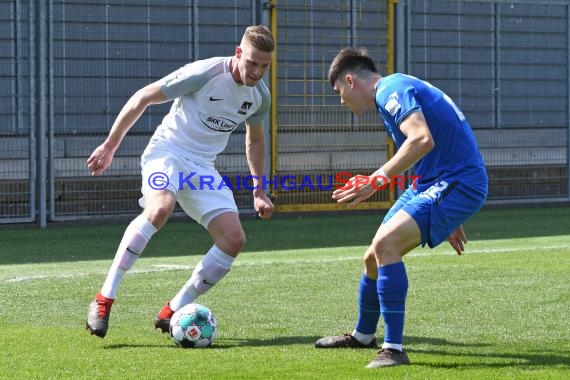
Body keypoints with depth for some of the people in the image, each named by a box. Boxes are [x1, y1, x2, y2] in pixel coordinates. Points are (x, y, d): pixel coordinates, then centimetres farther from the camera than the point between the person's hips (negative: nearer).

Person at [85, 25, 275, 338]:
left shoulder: (260, 96, 2)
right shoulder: (205, 74, -18)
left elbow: (254, 139, 24)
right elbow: (142, 98, -9)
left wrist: (258, 191, 20)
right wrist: (109, 147, -7)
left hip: (203, 168, 6)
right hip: (167, 151, -6)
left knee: (234, 239, -10)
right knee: (160, 208, -37)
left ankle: (171, 313, 0)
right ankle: (104, 300, -31)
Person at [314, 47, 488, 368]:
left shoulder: (391, 90, -14)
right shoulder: (395, 90, 19)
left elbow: (423, 140, -32)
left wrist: (376, 180, -29)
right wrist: (448, 219, 32)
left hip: (459, 185, -10)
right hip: (432, 183, 10)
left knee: (385, 243, -26)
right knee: (375, 257, 16)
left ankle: (394, 349, -25)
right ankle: (363, 336, 40)